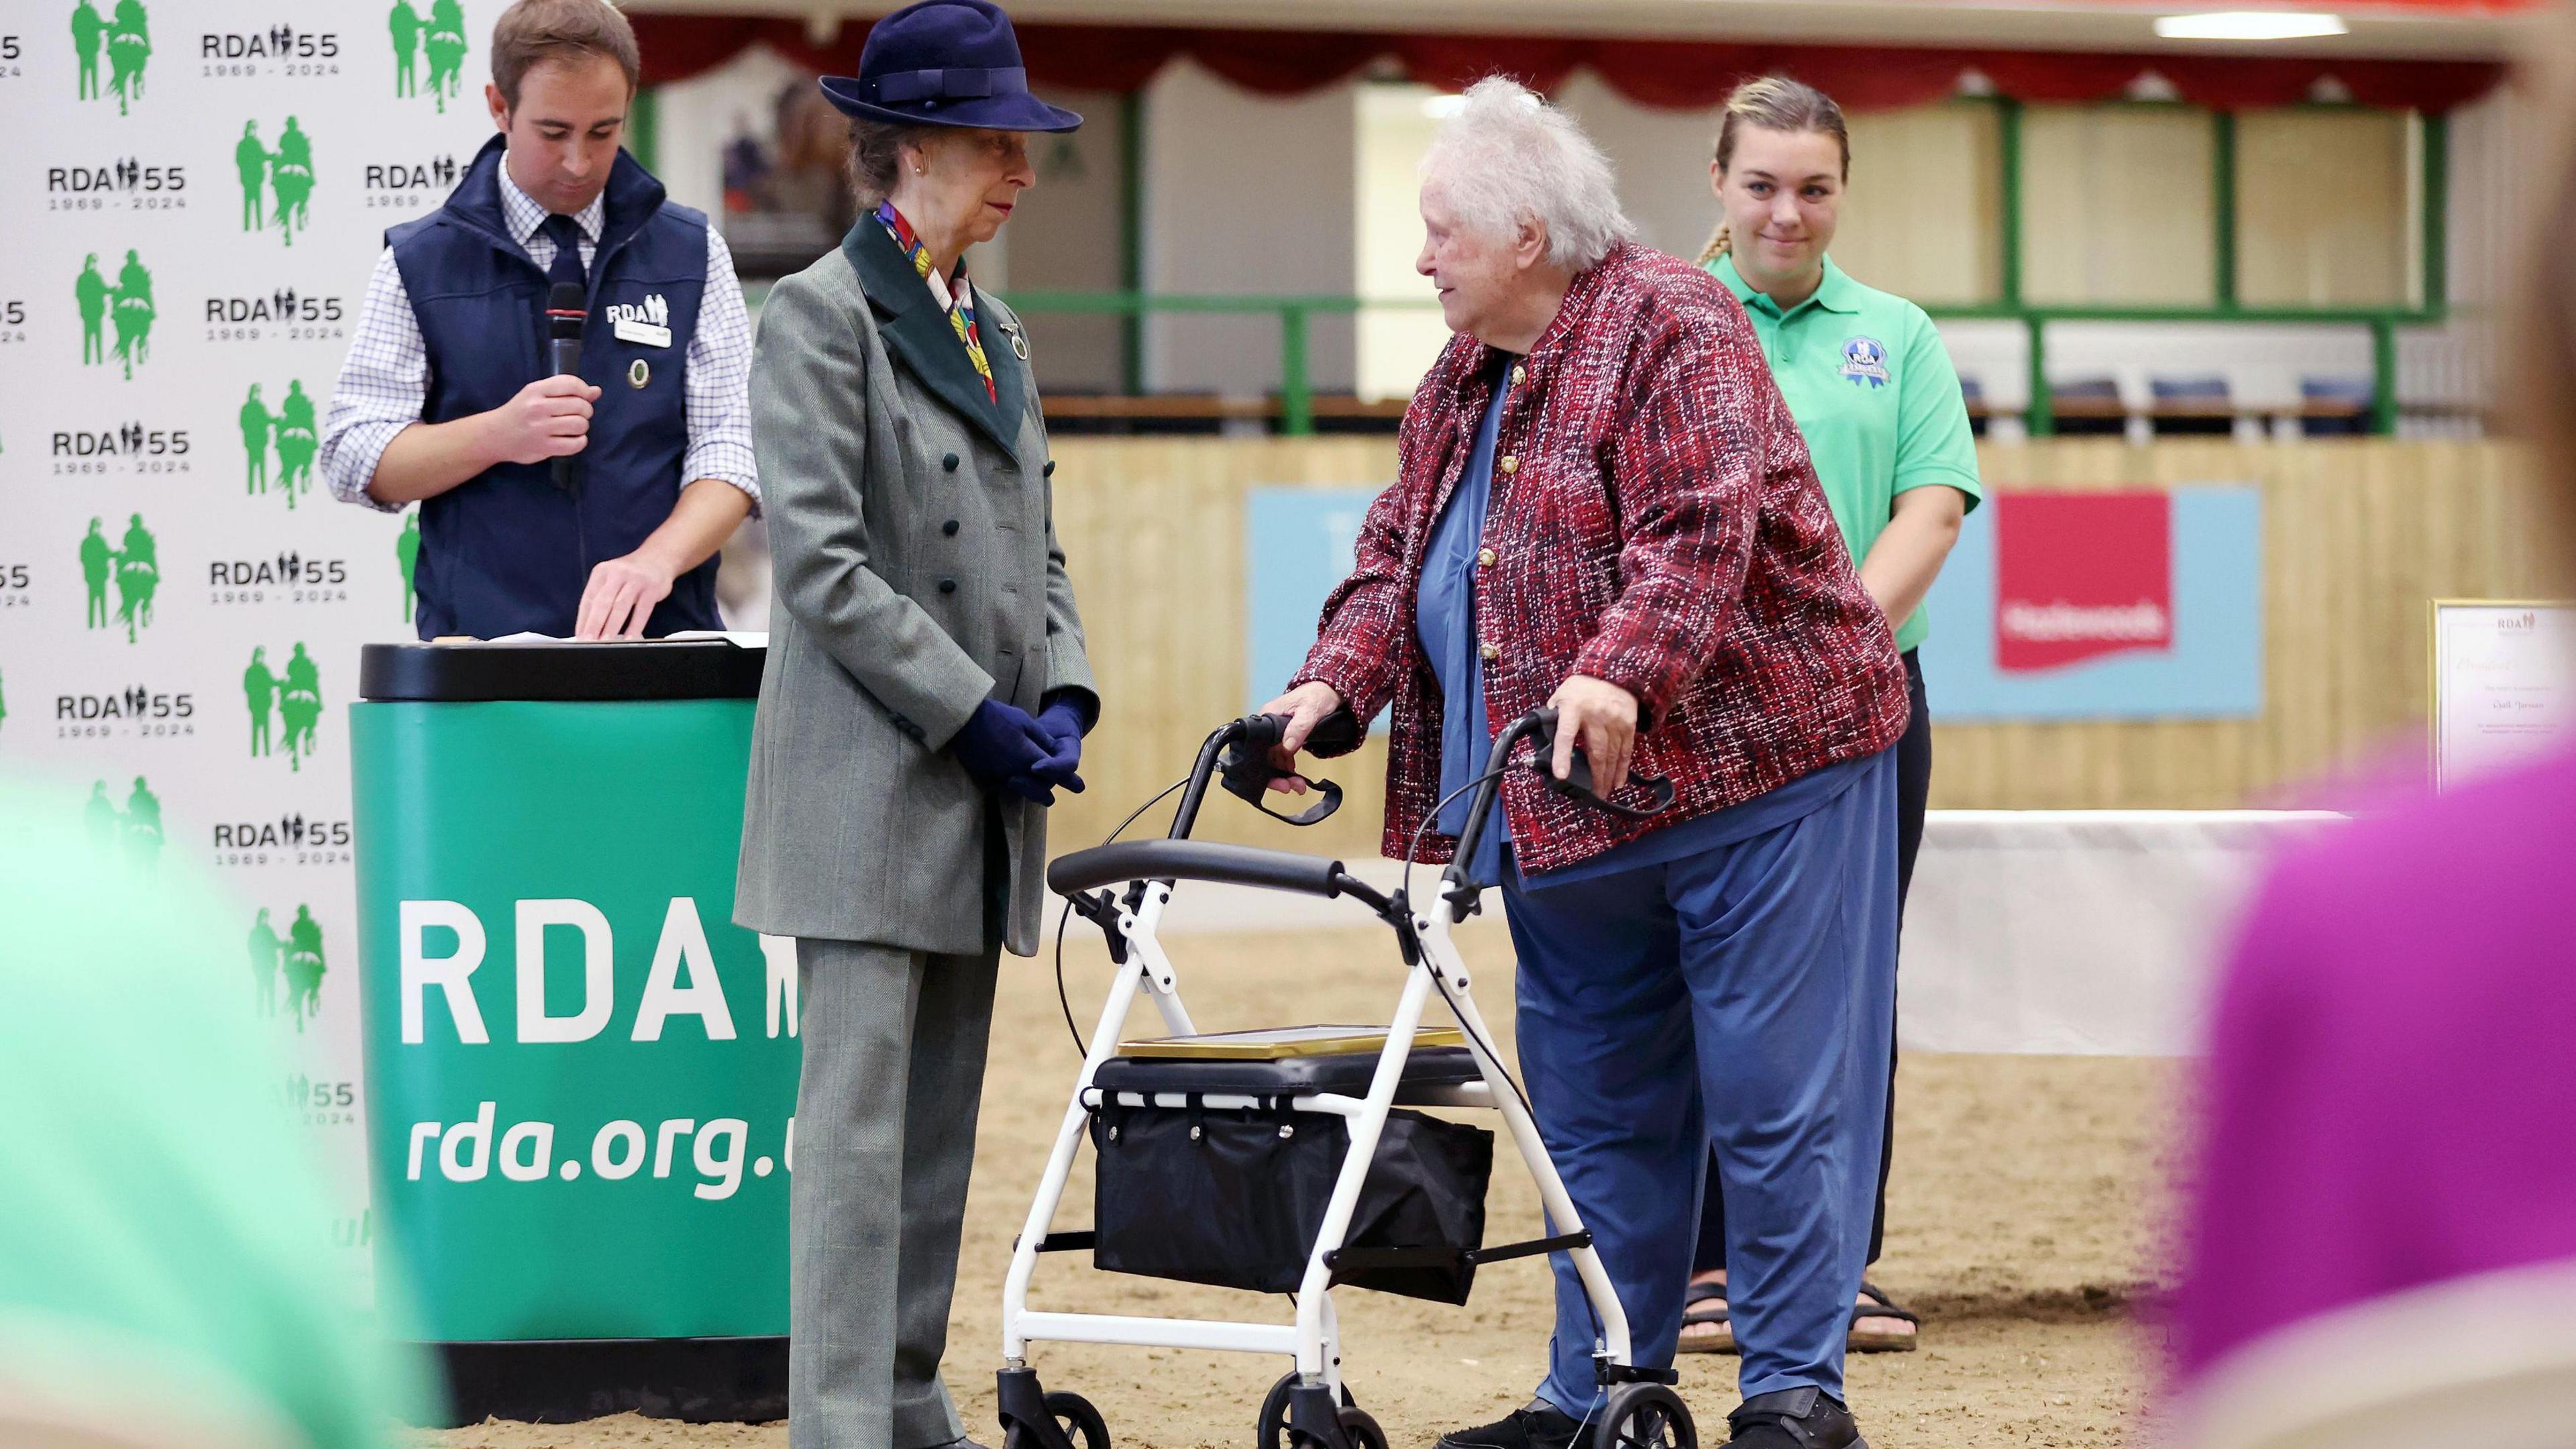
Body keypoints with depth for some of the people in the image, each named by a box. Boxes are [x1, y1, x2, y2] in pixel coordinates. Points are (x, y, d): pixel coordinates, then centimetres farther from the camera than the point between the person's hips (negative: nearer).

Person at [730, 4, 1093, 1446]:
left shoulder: (999, 333, 17)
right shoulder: (823, 316, -8)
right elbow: (821, 565, -15)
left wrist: (1064, 696, 3)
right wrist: (974, 713, -15)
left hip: (981, 801, 8)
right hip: (874, 789, -8)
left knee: (942, 1127, 11)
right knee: (857, 1123, -9)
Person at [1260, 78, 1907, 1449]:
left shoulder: (1671, 326, -10)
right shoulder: (1457, 384, 16)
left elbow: (1701, 532, -22)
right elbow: (1398, 557, 12)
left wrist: (1617, 671, -36)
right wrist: (1333, 681, -6)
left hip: (1746, 762, -8)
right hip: (1562, 816, 8)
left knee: (1769, 1092, -4)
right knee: (1593, 1105, 10)